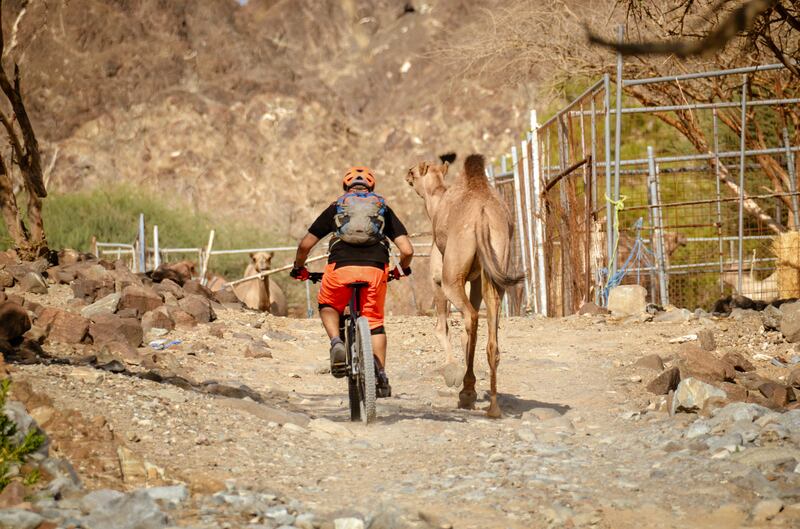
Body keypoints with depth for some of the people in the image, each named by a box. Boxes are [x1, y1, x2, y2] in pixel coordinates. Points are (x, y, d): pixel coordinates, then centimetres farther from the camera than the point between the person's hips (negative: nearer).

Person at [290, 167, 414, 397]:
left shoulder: (336, 208, 23)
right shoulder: (383, 209, 23)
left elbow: (305, 244, 20)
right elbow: (407, 250, 15)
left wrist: (298, 268, 38)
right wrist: (402, 269, 36)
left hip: (340, 267, -1)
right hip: (375, 268, 1)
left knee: (328, 306, 26)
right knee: (375, 321, 18)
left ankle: (336, 343, -1)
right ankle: (381, 377, 10)